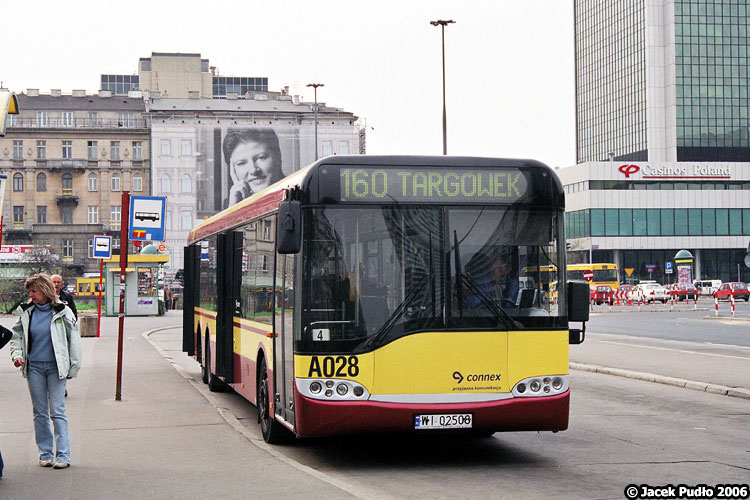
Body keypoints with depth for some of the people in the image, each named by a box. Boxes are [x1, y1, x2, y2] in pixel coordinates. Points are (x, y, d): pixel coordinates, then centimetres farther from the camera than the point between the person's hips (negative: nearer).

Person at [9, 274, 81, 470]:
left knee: (57, 411, -6)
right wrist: (17, 355, -2)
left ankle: (63, 455, -2)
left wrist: (73, 367, 0)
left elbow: (74, 340, 1)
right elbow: (16, 336, 16)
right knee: (40, 412, 8)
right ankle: (45, 453, 16)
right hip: (34, 367, 3)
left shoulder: (62, 312, -4)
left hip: (56, 367, -3)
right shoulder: (27, 312, 5)